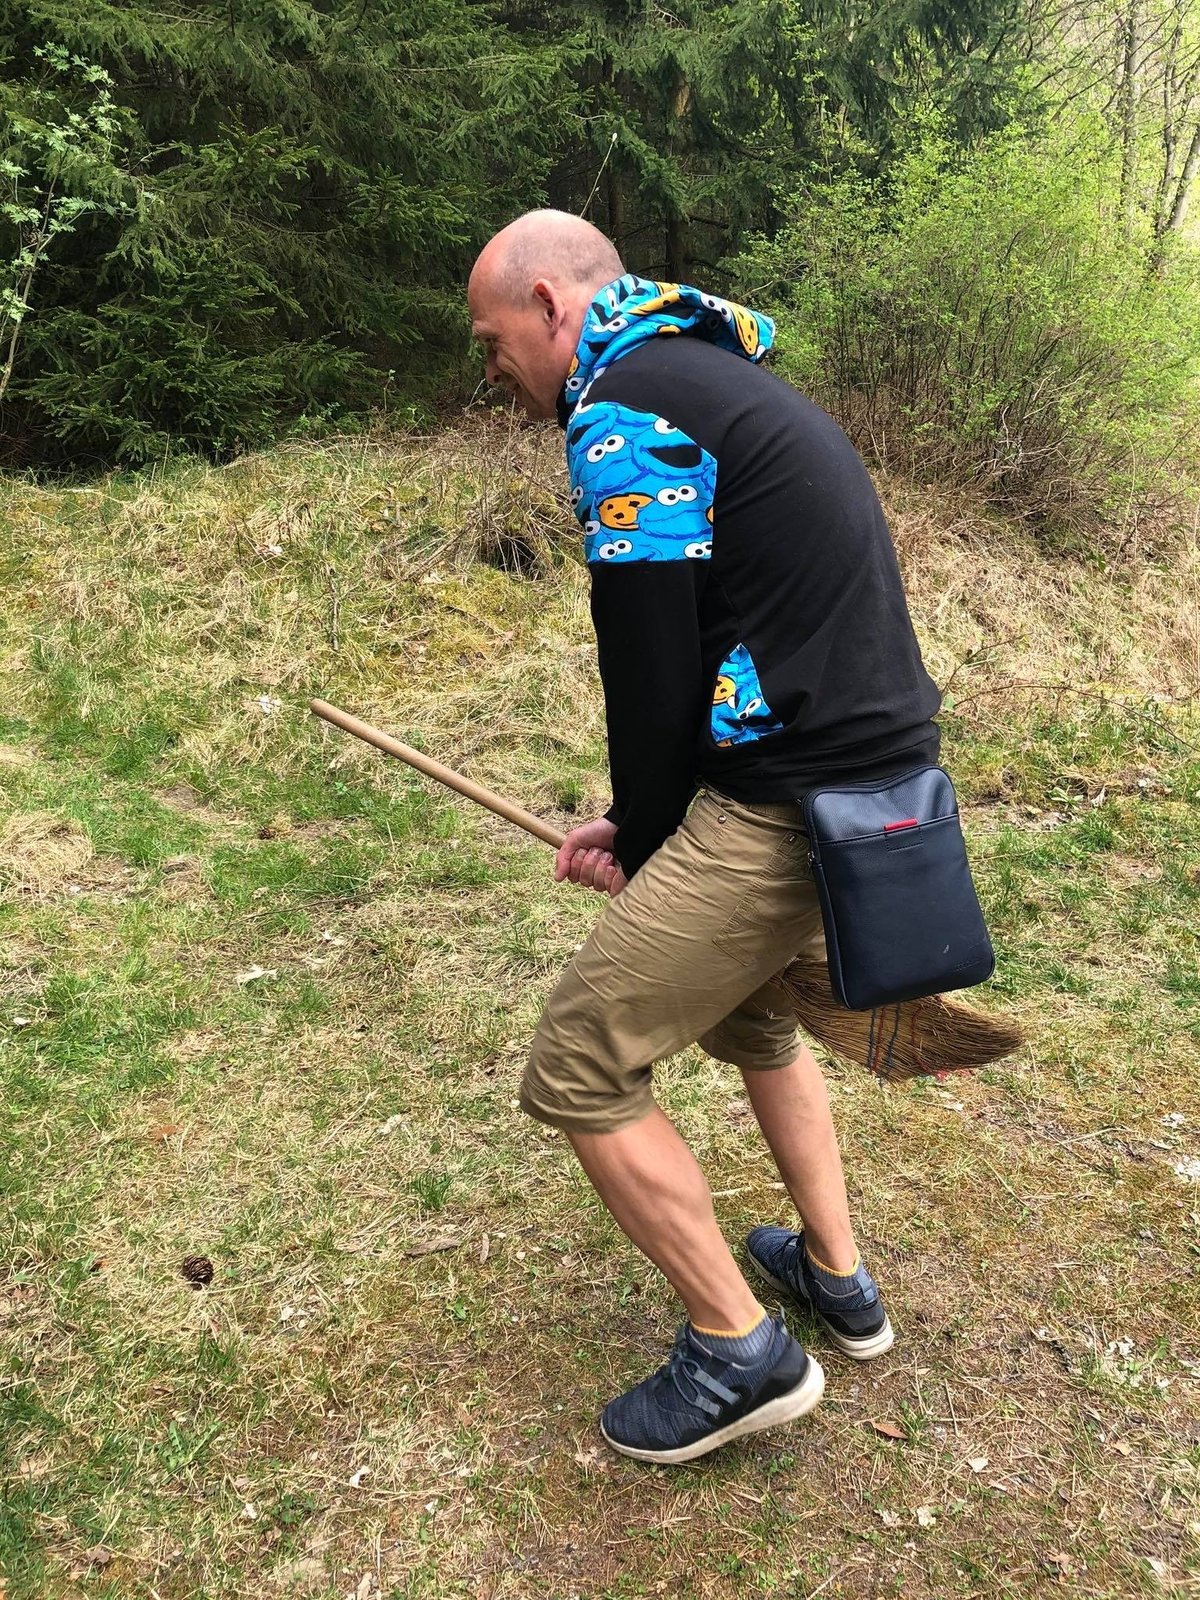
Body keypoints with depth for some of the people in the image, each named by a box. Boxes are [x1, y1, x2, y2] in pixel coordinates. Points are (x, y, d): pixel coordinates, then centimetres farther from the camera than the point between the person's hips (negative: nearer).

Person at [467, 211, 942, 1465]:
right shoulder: (709, 376, 20)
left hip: (789, 808, -10)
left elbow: (653, 670, -13)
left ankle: (741, 1355, 15)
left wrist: (641, 842, 4)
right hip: (886, 778, 10)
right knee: (747, 1008, 31)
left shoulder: (625, 411, -12)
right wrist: (644, 825, 16)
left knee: (578, 1075, 2)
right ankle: (838, 1279, 42)